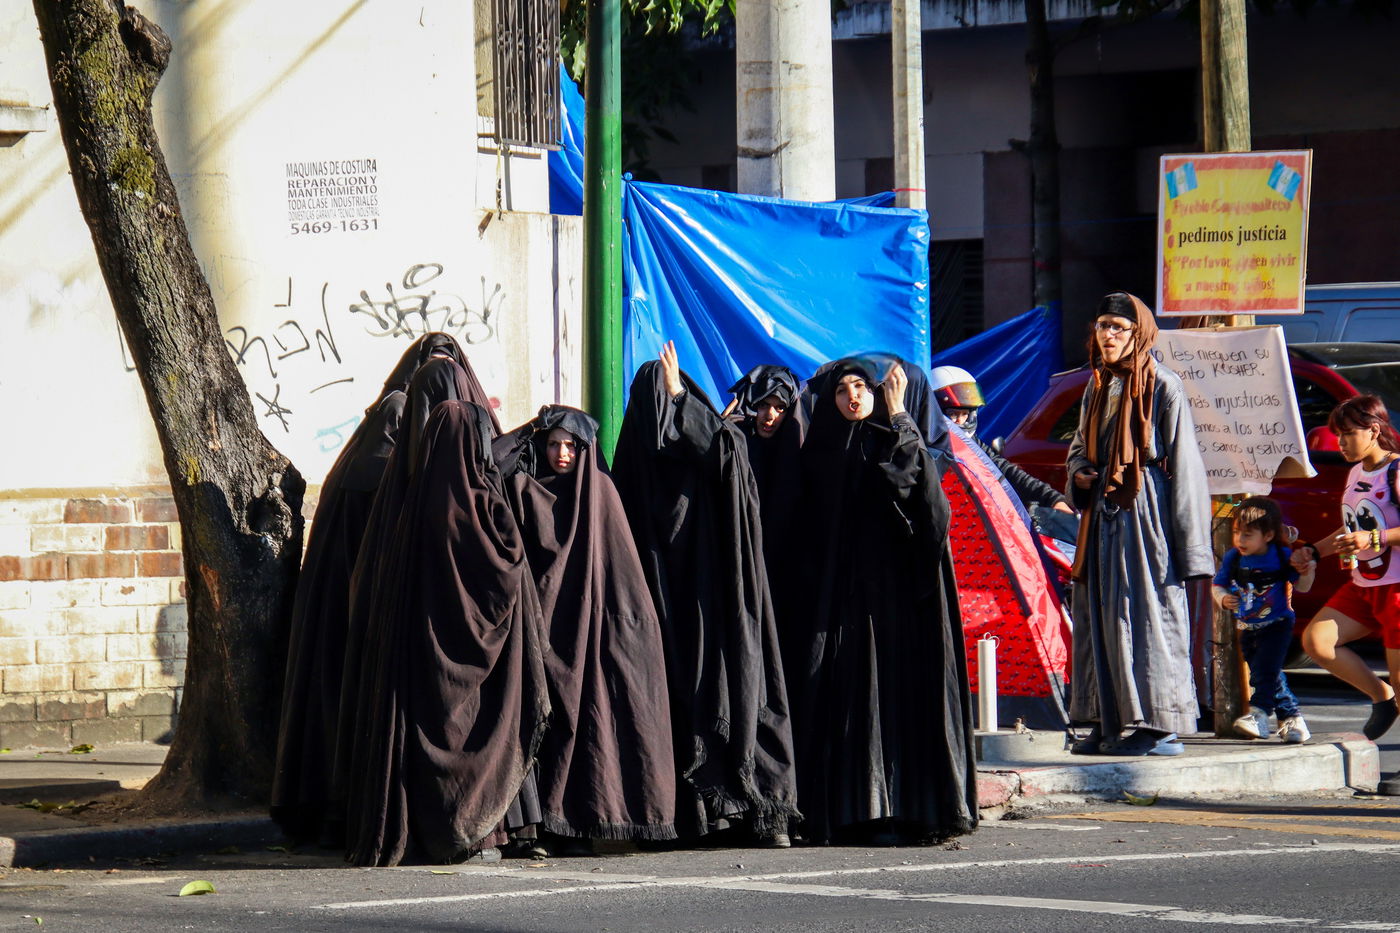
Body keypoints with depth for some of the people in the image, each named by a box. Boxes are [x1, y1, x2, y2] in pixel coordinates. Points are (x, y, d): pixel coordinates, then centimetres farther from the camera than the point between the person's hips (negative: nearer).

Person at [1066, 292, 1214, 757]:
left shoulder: (1163, 387, -8)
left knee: (1147, 614, -7)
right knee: (1099, 617, 7)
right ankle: (1110, 722, 13)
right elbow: (1080, 446, 29)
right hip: (1103, 516, 8)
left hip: (1145, 516, -8)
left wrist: (1187, 546, -16)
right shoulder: (1098, 388, 14)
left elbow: (1183, 465, -11)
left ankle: (1160, 726, -4)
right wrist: (1080, 474, 3)